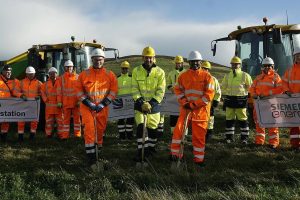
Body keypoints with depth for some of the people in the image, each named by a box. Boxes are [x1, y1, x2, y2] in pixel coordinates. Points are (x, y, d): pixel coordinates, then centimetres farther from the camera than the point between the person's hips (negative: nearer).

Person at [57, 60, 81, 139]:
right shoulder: (61, 78, 7)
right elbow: (59, 91, 3)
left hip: (76, 102, 0)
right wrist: (59, 102, -3)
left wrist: (79, 100, -7)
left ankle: (77, 134, 9)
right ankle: (65, 135, 8)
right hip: (65, 102, 0)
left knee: (77, 118, 4)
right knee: (66, 119, 4)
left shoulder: (77, 77, 5)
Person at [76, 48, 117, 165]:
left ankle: (98, 146, 38)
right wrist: (88, 103, -10)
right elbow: (79, 90, 0)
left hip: (102, 107, 1)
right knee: (89, 129, -9)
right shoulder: (84, 74, -1)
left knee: (101, 129, 12)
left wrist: (103, 103, -9)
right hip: (87, 107, -1)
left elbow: (113, 90, -1)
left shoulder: (110, 75, 0)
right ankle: (91, 155, -4)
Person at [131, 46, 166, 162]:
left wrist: (151, 104, -17)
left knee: (152, 128, 7)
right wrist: (141, 102, -16)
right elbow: (134, 89, -2)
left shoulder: (160, 72, -3)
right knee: (140, 127, -10)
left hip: (154, 104, 0)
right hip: (140, 104, 0)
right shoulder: (136, 71, 0)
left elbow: (161, 91, -6)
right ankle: (140, 151, 0)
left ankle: (150, 148, 28)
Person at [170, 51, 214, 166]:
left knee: (199, 135, 4)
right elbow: (178, 89, 11)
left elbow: (209, 94, -9)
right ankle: (175, 154, 11)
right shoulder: (183, 76, 6)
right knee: (178, 130, -5)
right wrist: (184, 102, -6)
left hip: (200, 110, -2)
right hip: (185, 109, 2)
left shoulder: (206, 76, -3)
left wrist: (194, 105, -14)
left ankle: (199, 158, 20)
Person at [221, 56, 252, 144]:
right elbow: (223, 87, 20)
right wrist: (227, 93, 10)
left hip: (241, 100, -3)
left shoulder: (245, 75, -2)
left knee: (243, 120, 0)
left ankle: (244, 138, 9)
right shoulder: (227, 76, 9)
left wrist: (242, 91, 1)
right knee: (229, 119, 7)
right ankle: (229, 137, 16)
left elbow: (250, 86, 6)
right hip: (229, 100, 4)